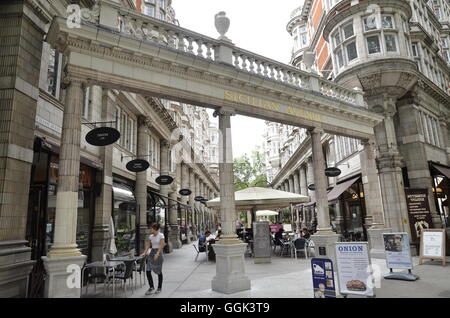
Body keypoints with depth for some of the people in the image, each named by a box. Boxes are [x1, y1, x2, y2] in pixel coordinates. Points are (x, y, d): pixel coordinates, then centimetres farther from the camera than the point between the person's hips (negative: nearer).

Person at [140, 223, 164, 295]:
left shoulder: (161, 235, -10)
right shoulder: (150, 236, 9)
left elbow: (161, 246, -15)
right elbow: (148, 245, 9)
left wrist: (157, 254, -26)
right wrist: (144, 253, -4)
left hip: (158, 252, -6)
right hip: (151, 252, 6)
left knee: (159, 271, 4)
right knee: (148, 271, -2)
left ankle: (159, 288, 20)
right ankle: (151, 287, 14)